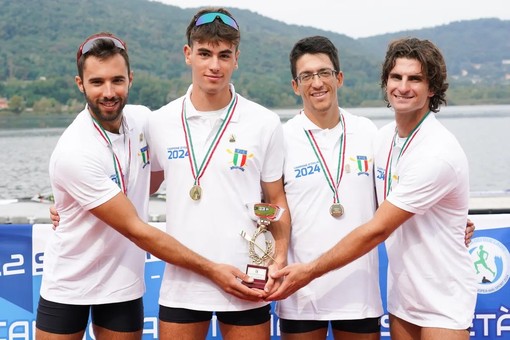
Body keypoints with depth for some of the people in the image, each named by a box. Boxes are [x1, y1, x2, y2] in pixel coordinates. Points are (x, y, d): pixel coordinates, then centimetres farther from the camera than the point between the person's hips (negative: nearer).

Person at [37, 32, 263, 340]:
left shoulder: (142, 118, -6)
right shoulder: (74, 153, -25)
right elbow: (136, 231, -23)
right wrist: (212, 269, -22)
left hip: (123, 285, 4)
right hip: (67, 288, -4)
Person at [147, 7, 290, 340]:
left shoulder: (265, 123, -2)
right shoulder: (160, 122, 3)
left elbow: (276, 201, 5)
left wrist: (279, 259, -10)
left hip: (247, 285, -1)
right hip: (180, 283, 2)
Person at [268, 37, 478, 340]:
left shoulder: (439, 153, -22)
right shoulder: (383, 137, 2)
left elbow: (377, 230, -22)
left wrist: (309, 271, -17)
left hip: (443, 302, -6)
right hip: (401, 296, 6)